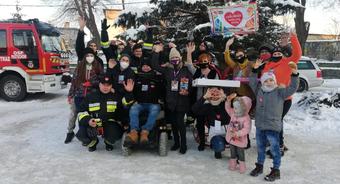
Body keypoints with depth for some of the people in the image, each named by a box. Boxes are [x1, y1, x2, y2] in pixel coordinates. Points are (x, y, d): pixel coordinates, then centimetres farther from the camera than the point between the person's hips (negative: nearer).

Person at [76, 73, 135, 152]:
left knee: (114, 134, -33)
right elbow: (82, 112, 5)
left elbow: (126, 103, -7)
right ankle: (93, 142, 16)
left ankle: (108, 142, 10)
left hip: (110, 123, -1)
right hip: (92, 124, 1)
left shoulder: (116, 96, 8)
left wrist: (129, 93, -25)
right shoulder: (90, 97, 8)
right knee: (81, 134, -23)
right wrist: (88, 120, -15)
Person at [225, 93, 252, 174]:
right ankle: (232, 165, 34)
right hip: (231, 138, 6)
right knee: (233, 153, 19)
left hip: (240, 140, -6)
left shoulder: (246, 118, -23)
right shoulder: (233, 114, -2)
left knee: (240, 154, 10)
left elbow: (246, 129, -29)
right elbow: (228, 108, 11)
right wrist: (228, 100, -5)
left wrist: (237, 133, -37)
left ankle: (242, 167, 26)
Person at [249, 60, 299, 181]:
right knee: (260, 147, 18)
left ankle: (276, 170, 14)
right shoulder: (259, 90, 5)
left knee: (274, 149, 2)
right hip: (260, 125, 5)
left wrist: (294, 74, -29)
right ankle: (259, 166, 35)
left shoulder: (280, 92, -7)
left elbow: (293, 88, -16)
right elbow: (253, 83, 12)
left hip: (273, 126, -5)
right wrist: (255, 70, 2)